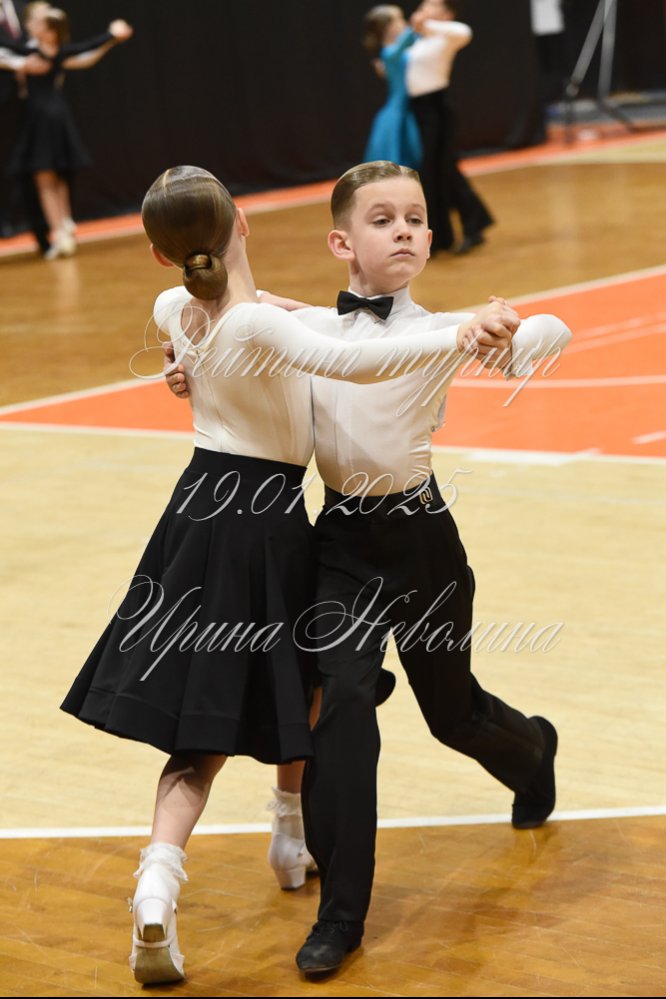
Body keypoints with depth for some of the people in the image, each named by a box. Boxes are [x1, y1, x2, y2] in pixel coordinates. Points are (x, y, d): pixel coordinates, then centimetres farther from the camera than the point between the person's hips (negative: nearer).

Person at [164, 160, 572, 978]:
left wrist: (506, 337, -38)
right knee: (341, 702, -17)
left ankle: (533, 750, 56)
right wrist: (193, 378, -6)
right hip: (340, 541, 1)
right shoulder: (307, 330, -2)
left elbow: (553, 332, -18)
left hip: (419, 538, -1)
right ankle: (341, 911, -9)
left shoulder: (440, 332, -8)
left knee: (452, 710, 17)